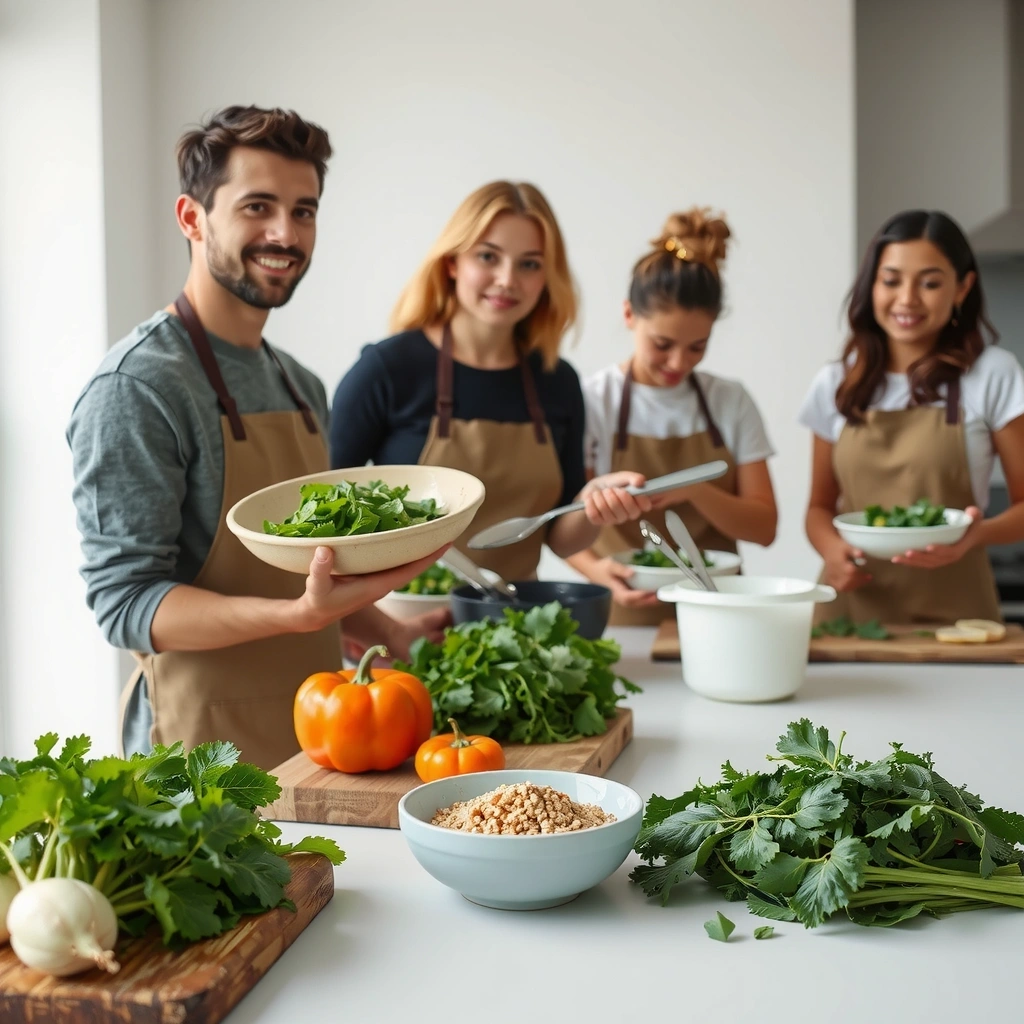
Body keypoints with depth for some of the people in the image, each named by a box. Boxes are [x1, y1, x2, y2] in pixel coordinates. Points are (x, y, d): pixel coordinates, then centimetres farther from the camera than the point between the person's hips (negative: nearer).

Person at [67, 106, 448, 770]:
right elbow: (124, 601, -20)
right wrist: (300, 614, -32)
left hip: (316, 736, 7)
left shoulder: (303, 387, 10)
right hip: (210, 756, -7)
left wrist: (389, 634, 4)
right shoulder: (136, 388, -15)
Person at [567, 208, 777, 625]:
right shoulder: (592, 402, -2)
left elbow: (763, 527, 4)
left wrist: (695, 491, -14)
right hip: (625, 614, -2)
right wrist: (597, 570, -22)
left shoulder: (732, 402, 6)